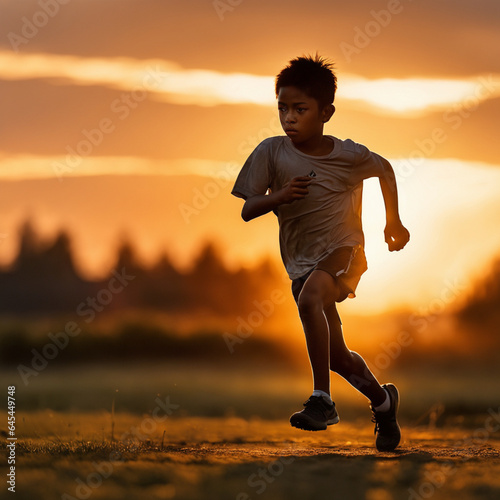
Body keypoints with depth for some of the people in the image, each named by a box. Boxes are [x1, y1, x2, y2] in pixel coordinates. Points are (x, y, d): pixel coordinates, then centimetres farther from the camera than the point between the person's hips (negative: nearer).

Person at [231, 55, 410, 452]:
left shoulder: (349, 156, -6)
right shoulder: (271, 152, -5)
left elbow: (385, 169, 15)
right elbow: (247, 211, -5)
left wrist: (394, 221, 17)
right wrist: (278, 197, -24)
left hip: (344, 249, -3)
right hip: (301, 262, 4)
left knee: (310, 298, -35)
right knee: (337, 356, 7)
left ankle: (322, 398, -29)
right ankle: (383, 400, 36)